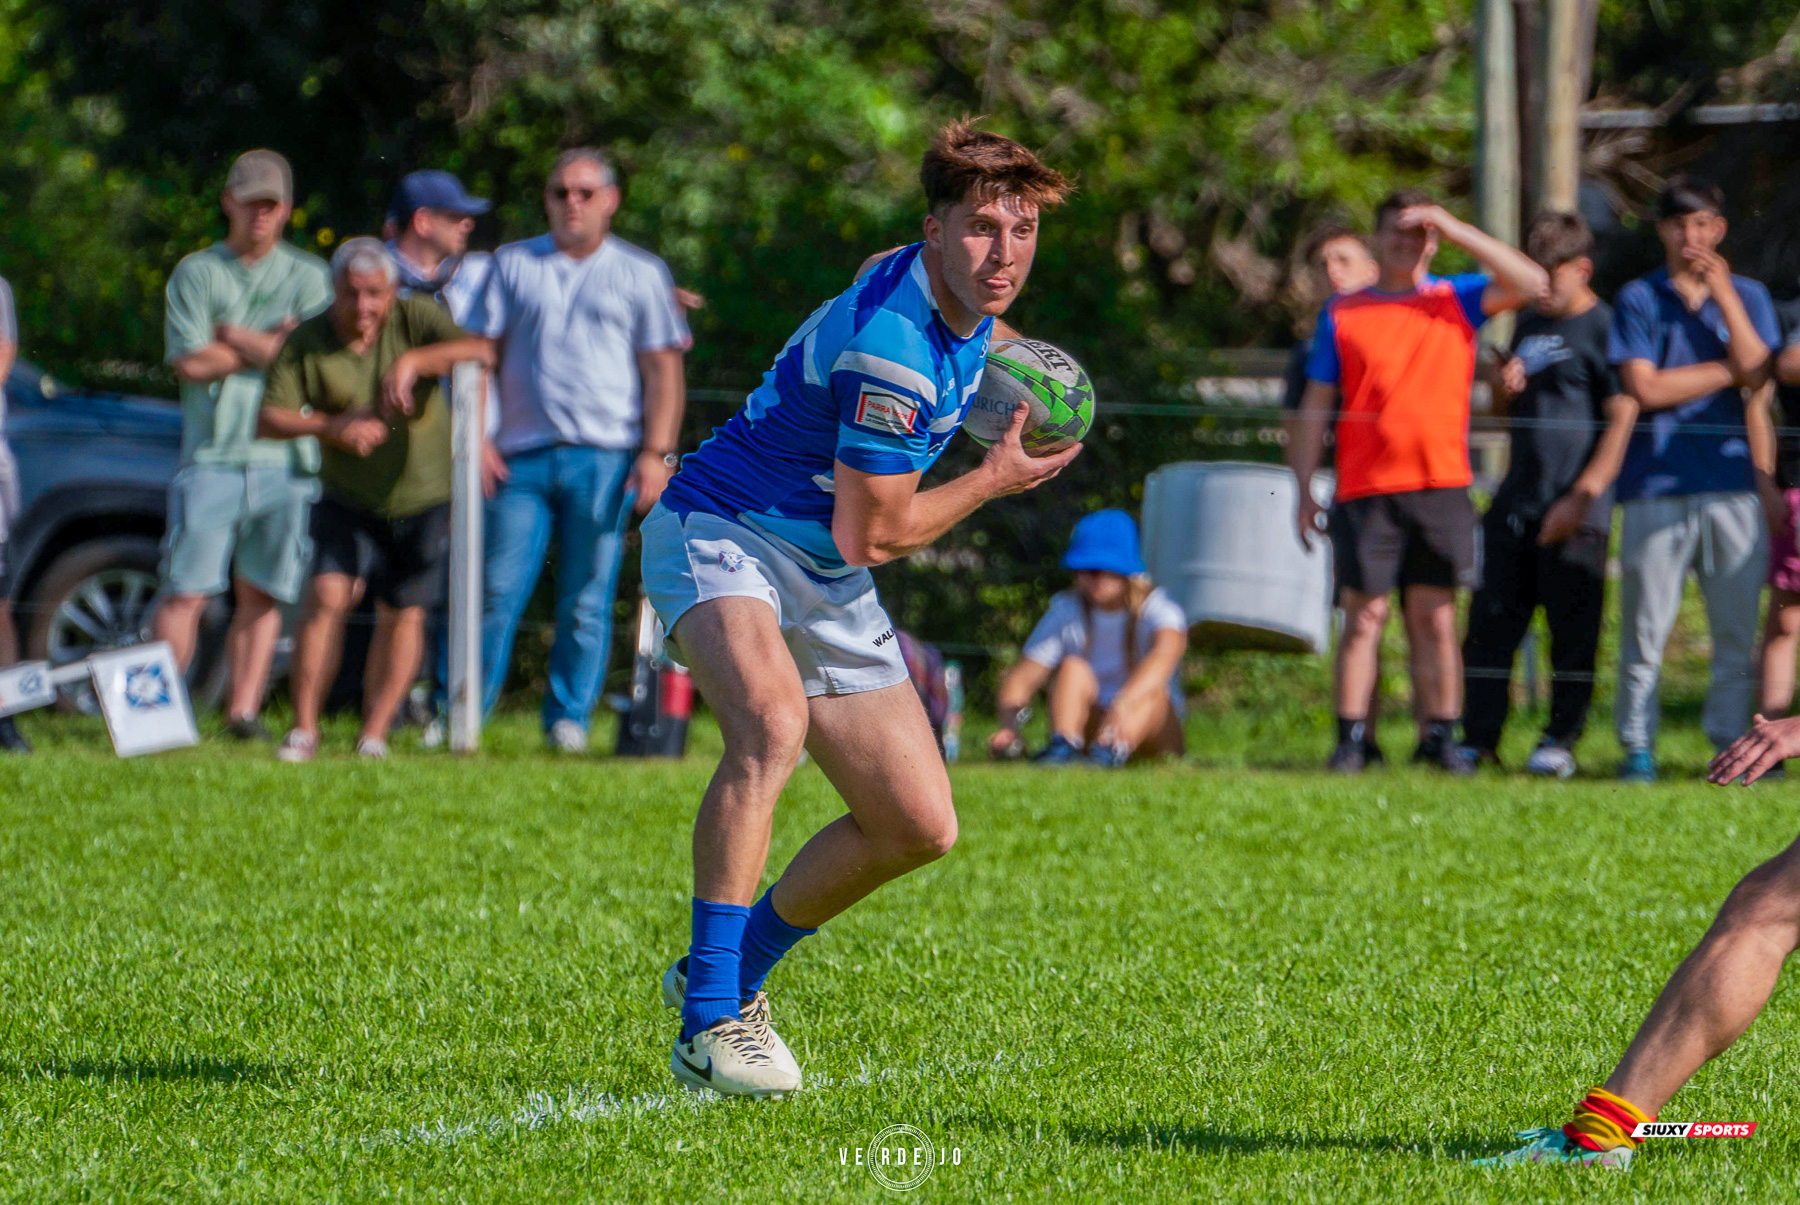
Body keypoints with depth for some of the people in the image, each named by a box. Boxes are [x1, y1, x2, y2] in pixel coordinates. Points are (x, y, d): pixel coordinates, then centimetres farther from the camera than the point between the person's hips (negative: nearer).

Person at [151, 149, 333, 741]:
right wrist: (272, 343, -2)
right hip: (213, 454, -1)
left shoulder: (308, 276, 13)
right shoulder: (196, 272, 10)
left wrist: (230, 335, -1)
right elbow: (191, 362, -3)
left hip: (285, 458, 1)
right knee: (186, 591, -8)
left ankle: (243, 708, 3)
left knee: (262, 593, 1)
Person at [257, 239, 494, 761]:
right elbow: (270, 417, -13)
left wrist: (413, 362, -37)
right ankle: (304, 728, -8)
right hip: (349, 498, 0)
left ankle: (374, 733, 9)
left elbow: (480, 348, -25)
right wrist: (331, 426, -29)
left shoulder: (414, 318, -10)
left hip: (426, 495, 0)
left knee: (404, 613, 0)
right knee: (328, 594, -14)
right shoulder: (306, 343, -8)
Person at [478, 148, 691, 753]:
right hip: (522, 454, 1)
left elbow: (664, 370, 7)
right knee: (497, 591, -5)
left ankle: (569, 718, 5)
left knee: (587, 601, -1)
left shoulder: (641, 273, 11)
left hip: (603, 458, -1)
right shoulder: (513, 265, 14)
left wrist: (657, 453, -4)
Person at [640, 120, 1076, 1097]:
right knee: (772, 720, -39)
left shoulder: (959, 305, 0)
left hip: (826, 582, 9)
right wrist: (998, 479, -7)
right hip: (719, 538, -9)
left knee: (922, 827, 3)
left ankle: (731, 974, 23)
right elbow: (868, 536, -19)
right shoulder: (892, 347, -28)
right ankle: (709, 1024, -38)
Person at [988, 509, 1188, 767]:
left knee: (1151, 686, -31)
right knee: (1073, 668, -21)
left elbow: (1166, 653, -34)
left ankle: (1111, 750, -59)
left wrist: (1123, 704, -54)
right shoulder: (1067, 612, 0)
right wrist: (1009, 726, -32)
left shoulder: (1156, 608, -9)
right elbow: (1021, 677, -8)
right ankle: (1064, 745, -48)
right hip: (1088, 727, 2)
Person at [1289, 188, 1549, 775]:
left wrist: (1454, 228, -7)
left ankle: (1440, 734, 5)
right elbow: (1316, 406, 11)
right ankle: (1351, 738, -1)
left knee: (1436, 617, 1)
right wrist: (1304, 489, 5)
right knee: (1365, 616, -3)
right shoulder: (1342, 314, 10)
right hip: (1365, 489, -1)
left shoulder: (1456, 300, 10)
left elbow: (1530, 282, -5)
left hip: (1440, 486, 1)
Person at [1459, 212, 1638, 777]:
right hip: (1516, 502, 7)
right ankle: (1478, 738, 9)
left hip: (1576, 514, -7)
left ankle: (1561, 740, 7)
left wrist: (1581, 497, -18)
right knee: (1491, 622, 4)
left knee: (1573, 629, -1)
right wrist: (1507, 387, 2)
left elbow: (1624, 418, -12)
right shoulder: (1531, 323, 17)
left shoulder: (1605, 327, -6)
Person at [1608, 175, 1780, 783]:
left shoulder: (1747, 296, 14)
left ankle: (1732, 741, 6)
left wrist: (1721, 291, -5)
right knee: (1645, 624, -2)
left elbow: (1757, 372, -2)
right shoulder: (1638, 299, 8)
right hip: (1656, 484, -2)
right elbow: (1645, 388, -4)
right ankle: (1637, 745, 5)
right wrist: (1730, 370, -1)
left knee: (1737, 625, -1)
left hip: (1733, 486, 2)